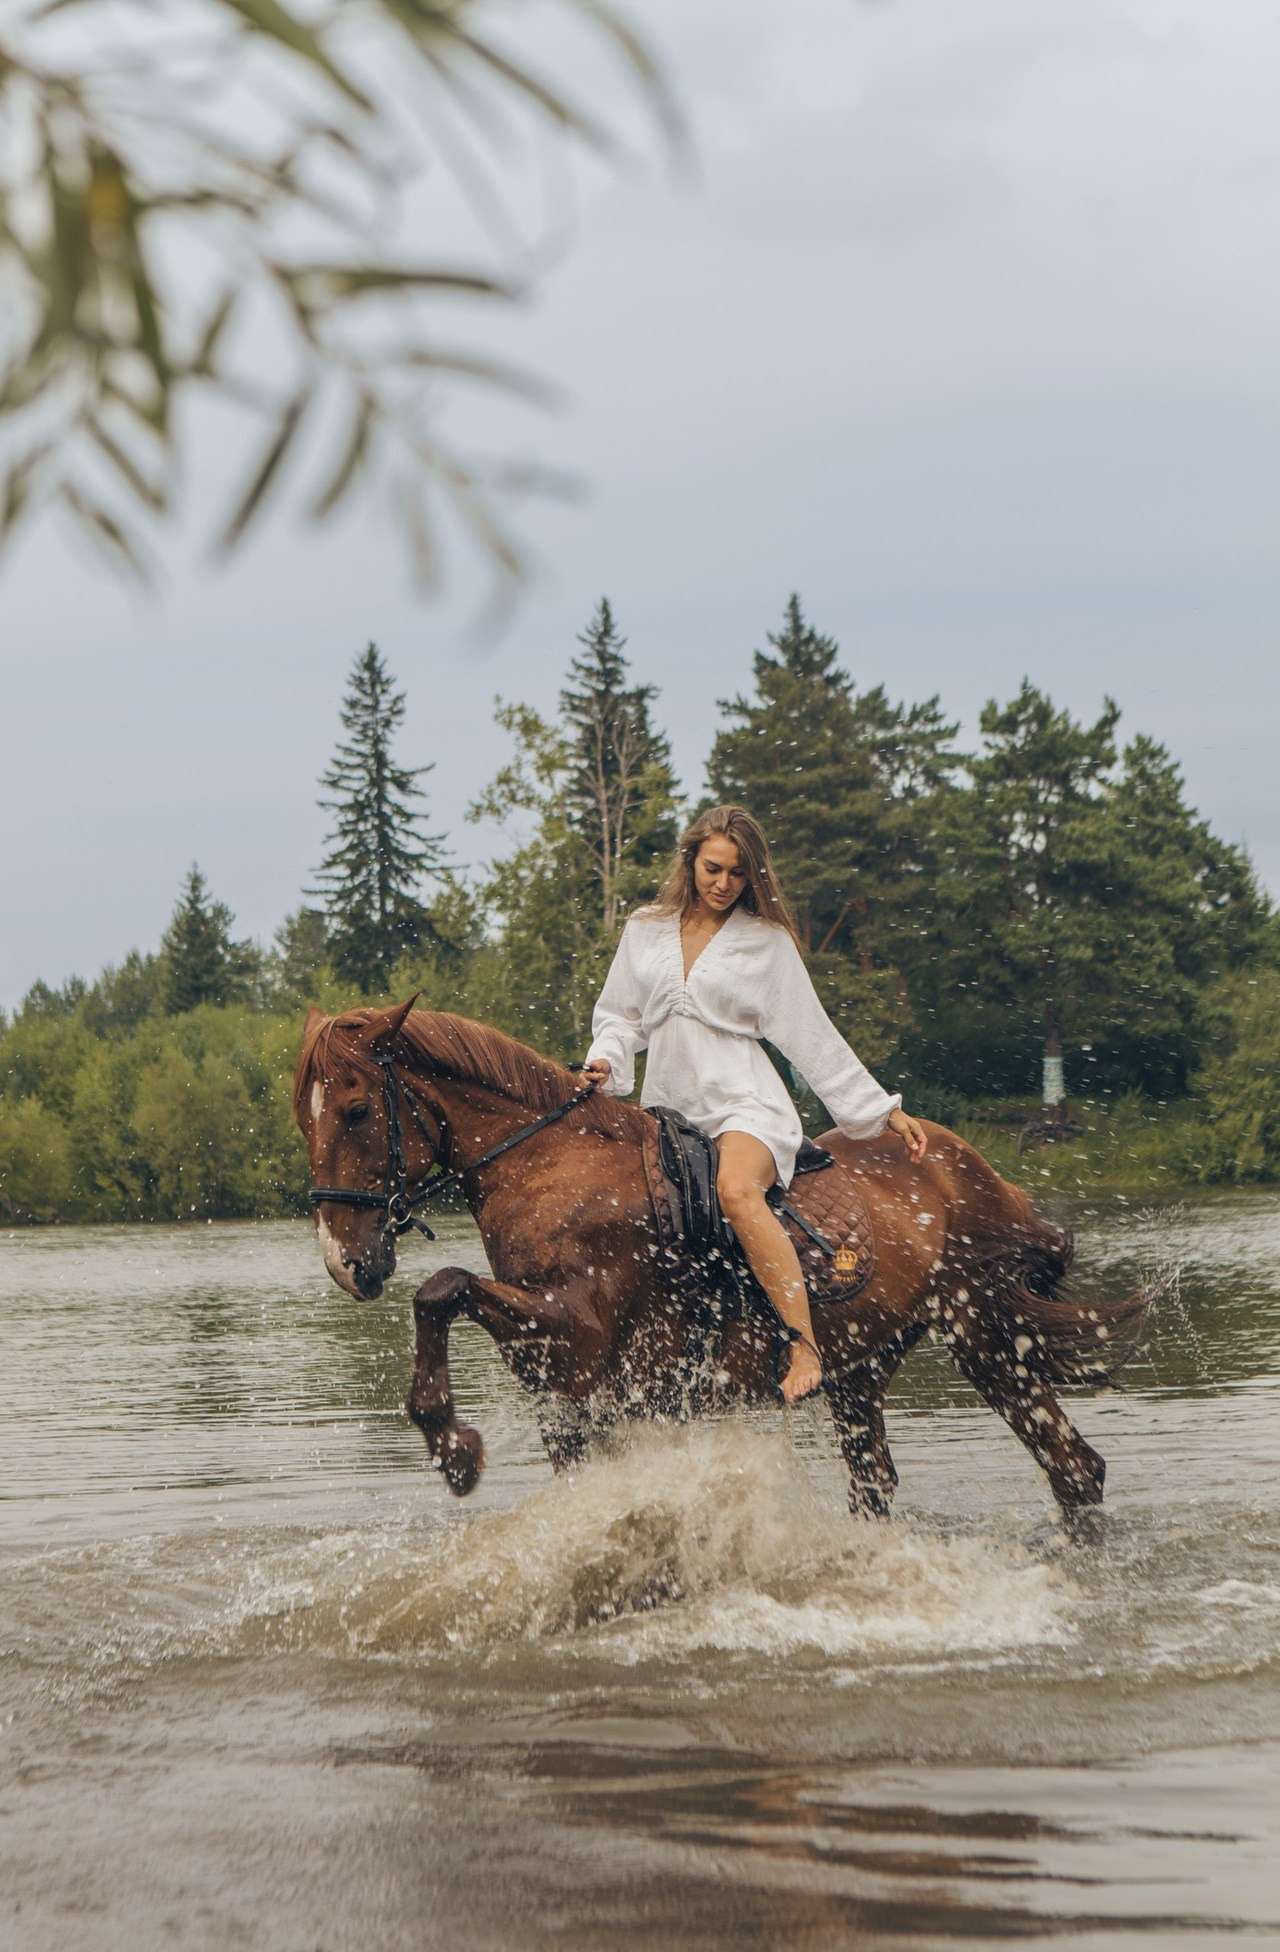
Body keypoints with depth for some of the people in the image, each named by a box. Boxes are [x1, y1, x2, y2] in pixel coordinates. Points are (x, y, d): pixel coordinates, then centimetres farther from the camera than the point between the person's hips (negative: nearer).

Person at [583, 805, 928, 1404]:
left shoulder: (768, 942, 6)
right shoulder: (645, 931, 14)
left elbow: (813, 1038, 8)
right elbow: (619, 1015, 18)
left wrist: (883, 1111, 6)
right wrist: (604, 1064, -5)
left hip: (743, 1102, -5)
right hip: (666, 1107, 5)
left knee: (737, 1191, -35)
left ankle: (804, 1347, -40)